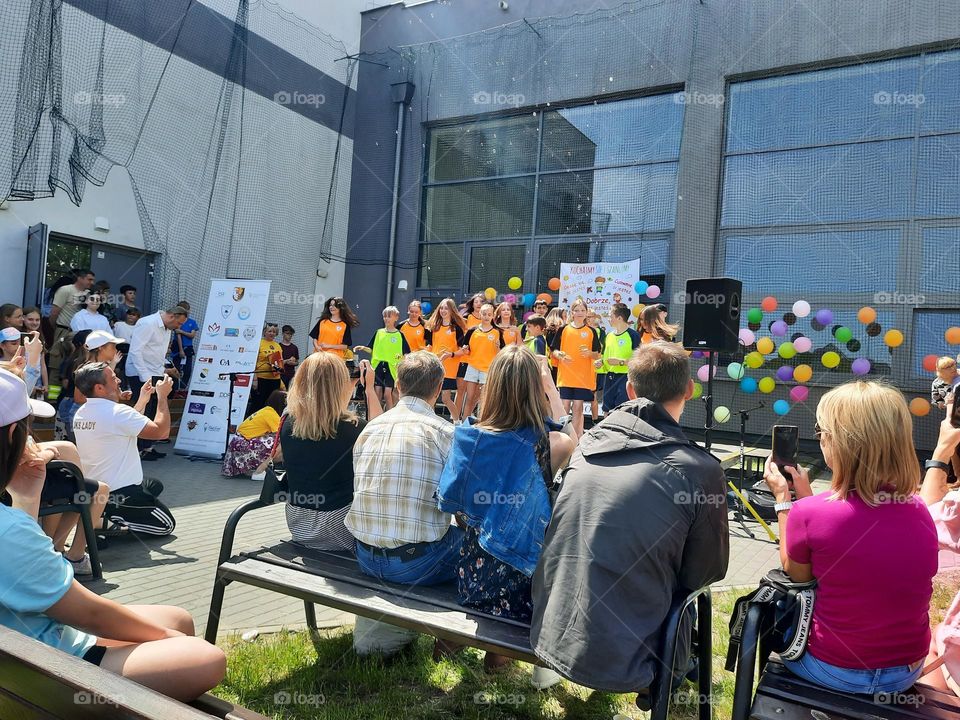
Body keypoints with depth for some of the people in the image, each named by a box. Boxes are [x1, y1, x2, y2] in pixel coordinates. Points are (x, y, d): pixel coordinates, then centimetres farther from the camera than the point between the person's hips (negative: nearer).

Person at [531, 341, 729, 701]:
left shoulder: (588, 442, -2)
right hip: (621, 661, -4)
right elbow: (707, 572, -2)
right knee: (693, 597, 20)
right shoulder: (700, 470, -15)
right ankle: (655, 690, 33)